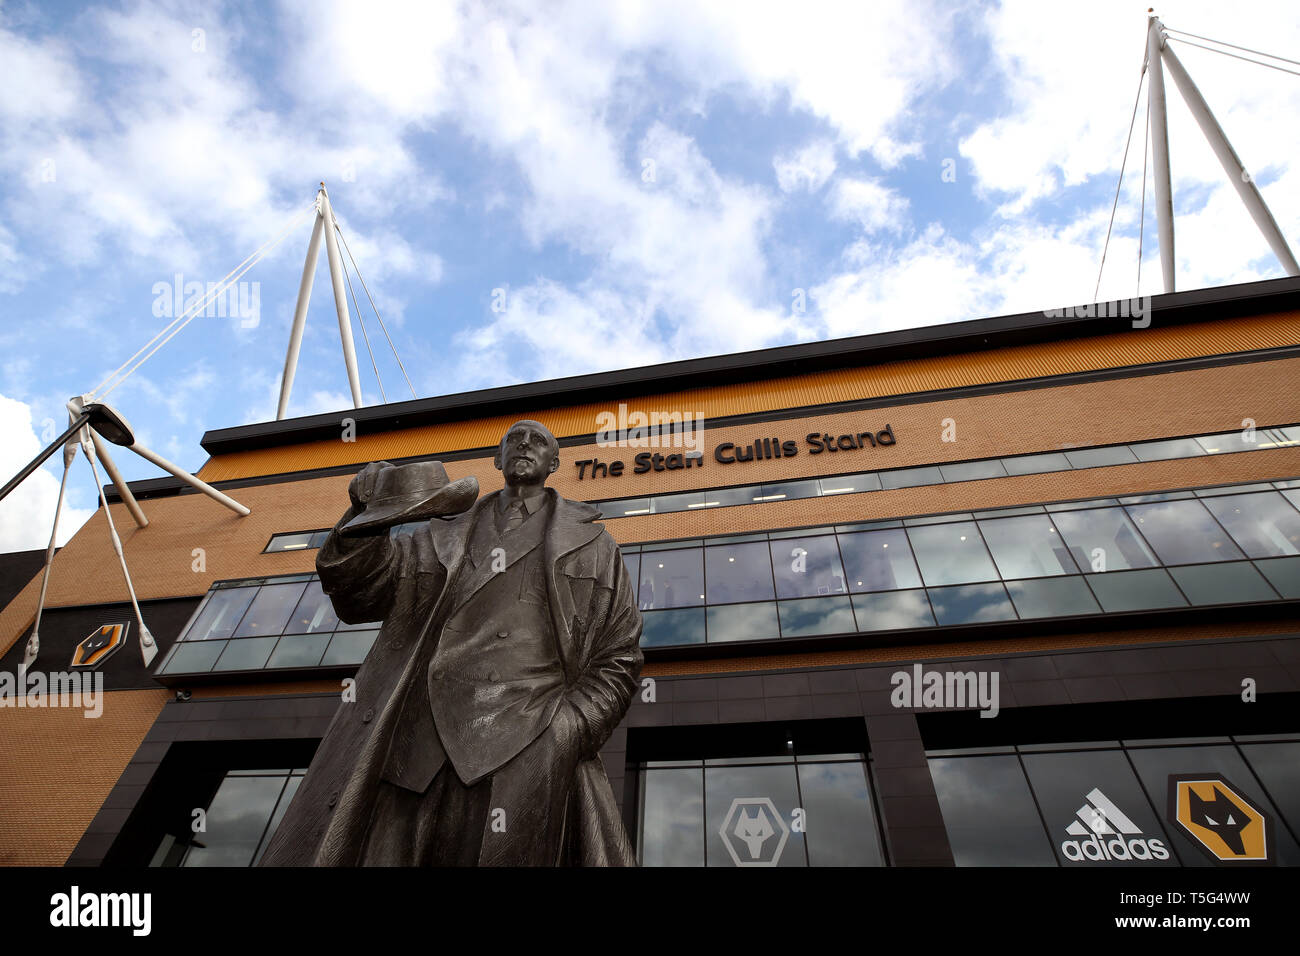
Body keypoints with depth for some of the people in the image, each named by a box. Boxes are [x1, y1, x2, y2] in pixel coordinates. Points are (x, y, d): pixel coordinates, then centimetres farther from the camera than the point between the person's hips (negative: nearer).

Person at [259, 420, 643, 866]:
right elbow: (358, 593, 8)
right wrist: (368, 517, -9)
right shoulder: (447, 537, 17)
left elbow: (617, 660, 8)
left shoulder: (591, 544, 11)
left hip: (526, 761, -1)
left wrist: (563, 737, -5)